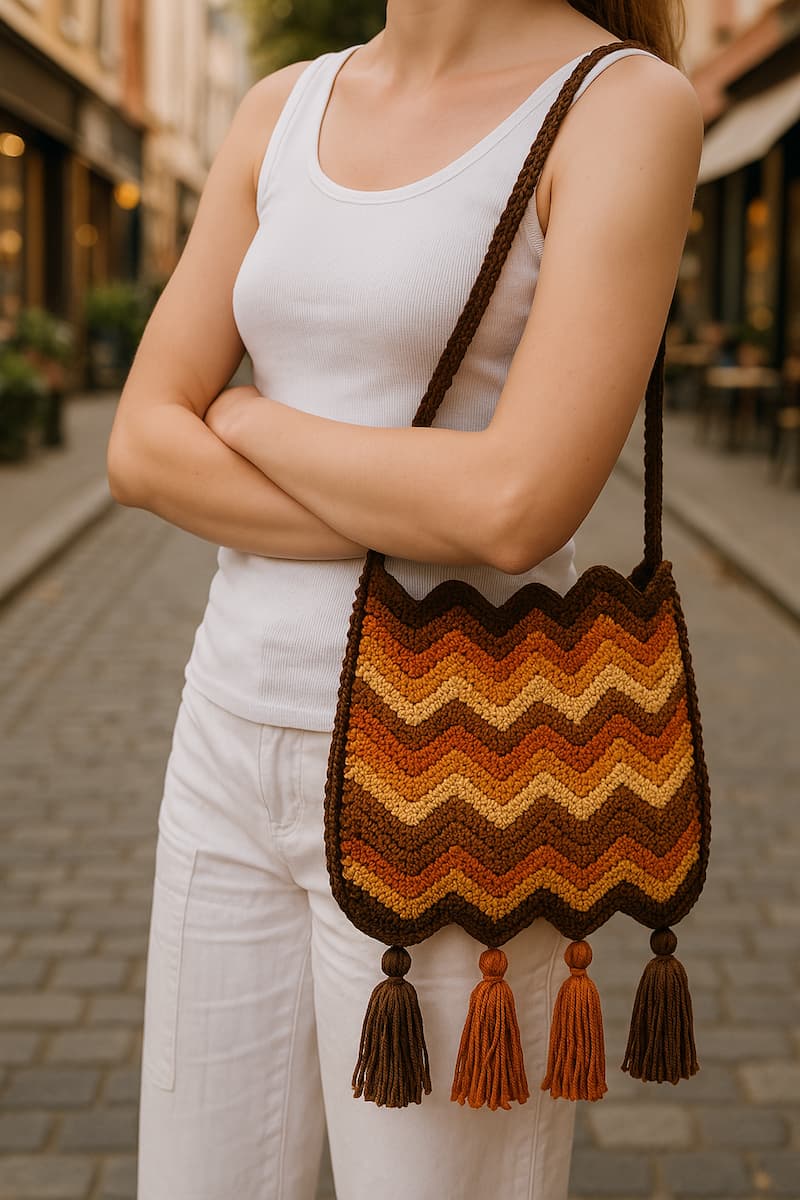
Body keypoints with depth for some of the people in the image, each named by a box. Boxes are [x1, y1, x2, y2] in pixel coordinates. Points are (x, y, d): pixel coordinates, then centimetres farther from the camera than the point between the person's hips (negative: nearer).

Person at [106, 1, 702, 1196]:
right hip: (246, 748, 6)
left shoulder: (632, 104, -11)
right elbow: (143, 450, 0)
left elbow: (519, 508, -23)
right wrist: (425, 526, -14)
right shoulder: (284, 111, 8)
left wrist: (250, 421, -6)